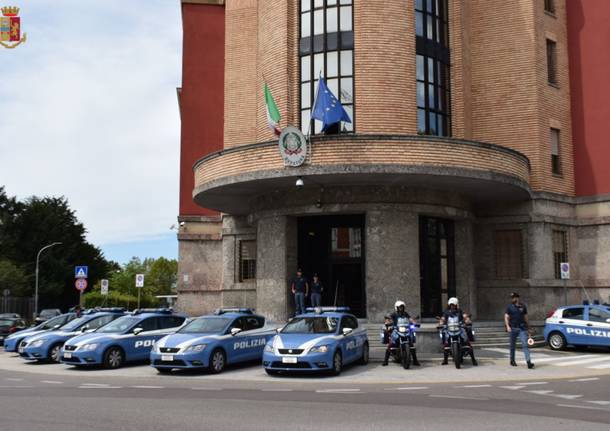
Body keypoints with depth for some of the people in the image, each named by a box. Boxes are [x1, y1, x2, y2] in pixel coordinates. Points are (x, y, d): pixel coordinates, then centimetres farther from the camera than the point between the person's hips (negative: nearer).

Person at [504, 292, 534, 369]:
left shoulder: (523, 306, 9)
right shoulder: (509, 307, 3)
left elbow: (526, 317, 16)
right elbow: (506, 317, -2)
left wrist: (528, 327, 16)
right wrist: (507, 326, -16)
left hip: (522, 328, 0)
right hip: (513, 328, 0)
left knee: (525, 344, -11)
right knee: (513, 345, 9)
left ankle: (529, 362, -18)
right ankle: (512, 360, 25)